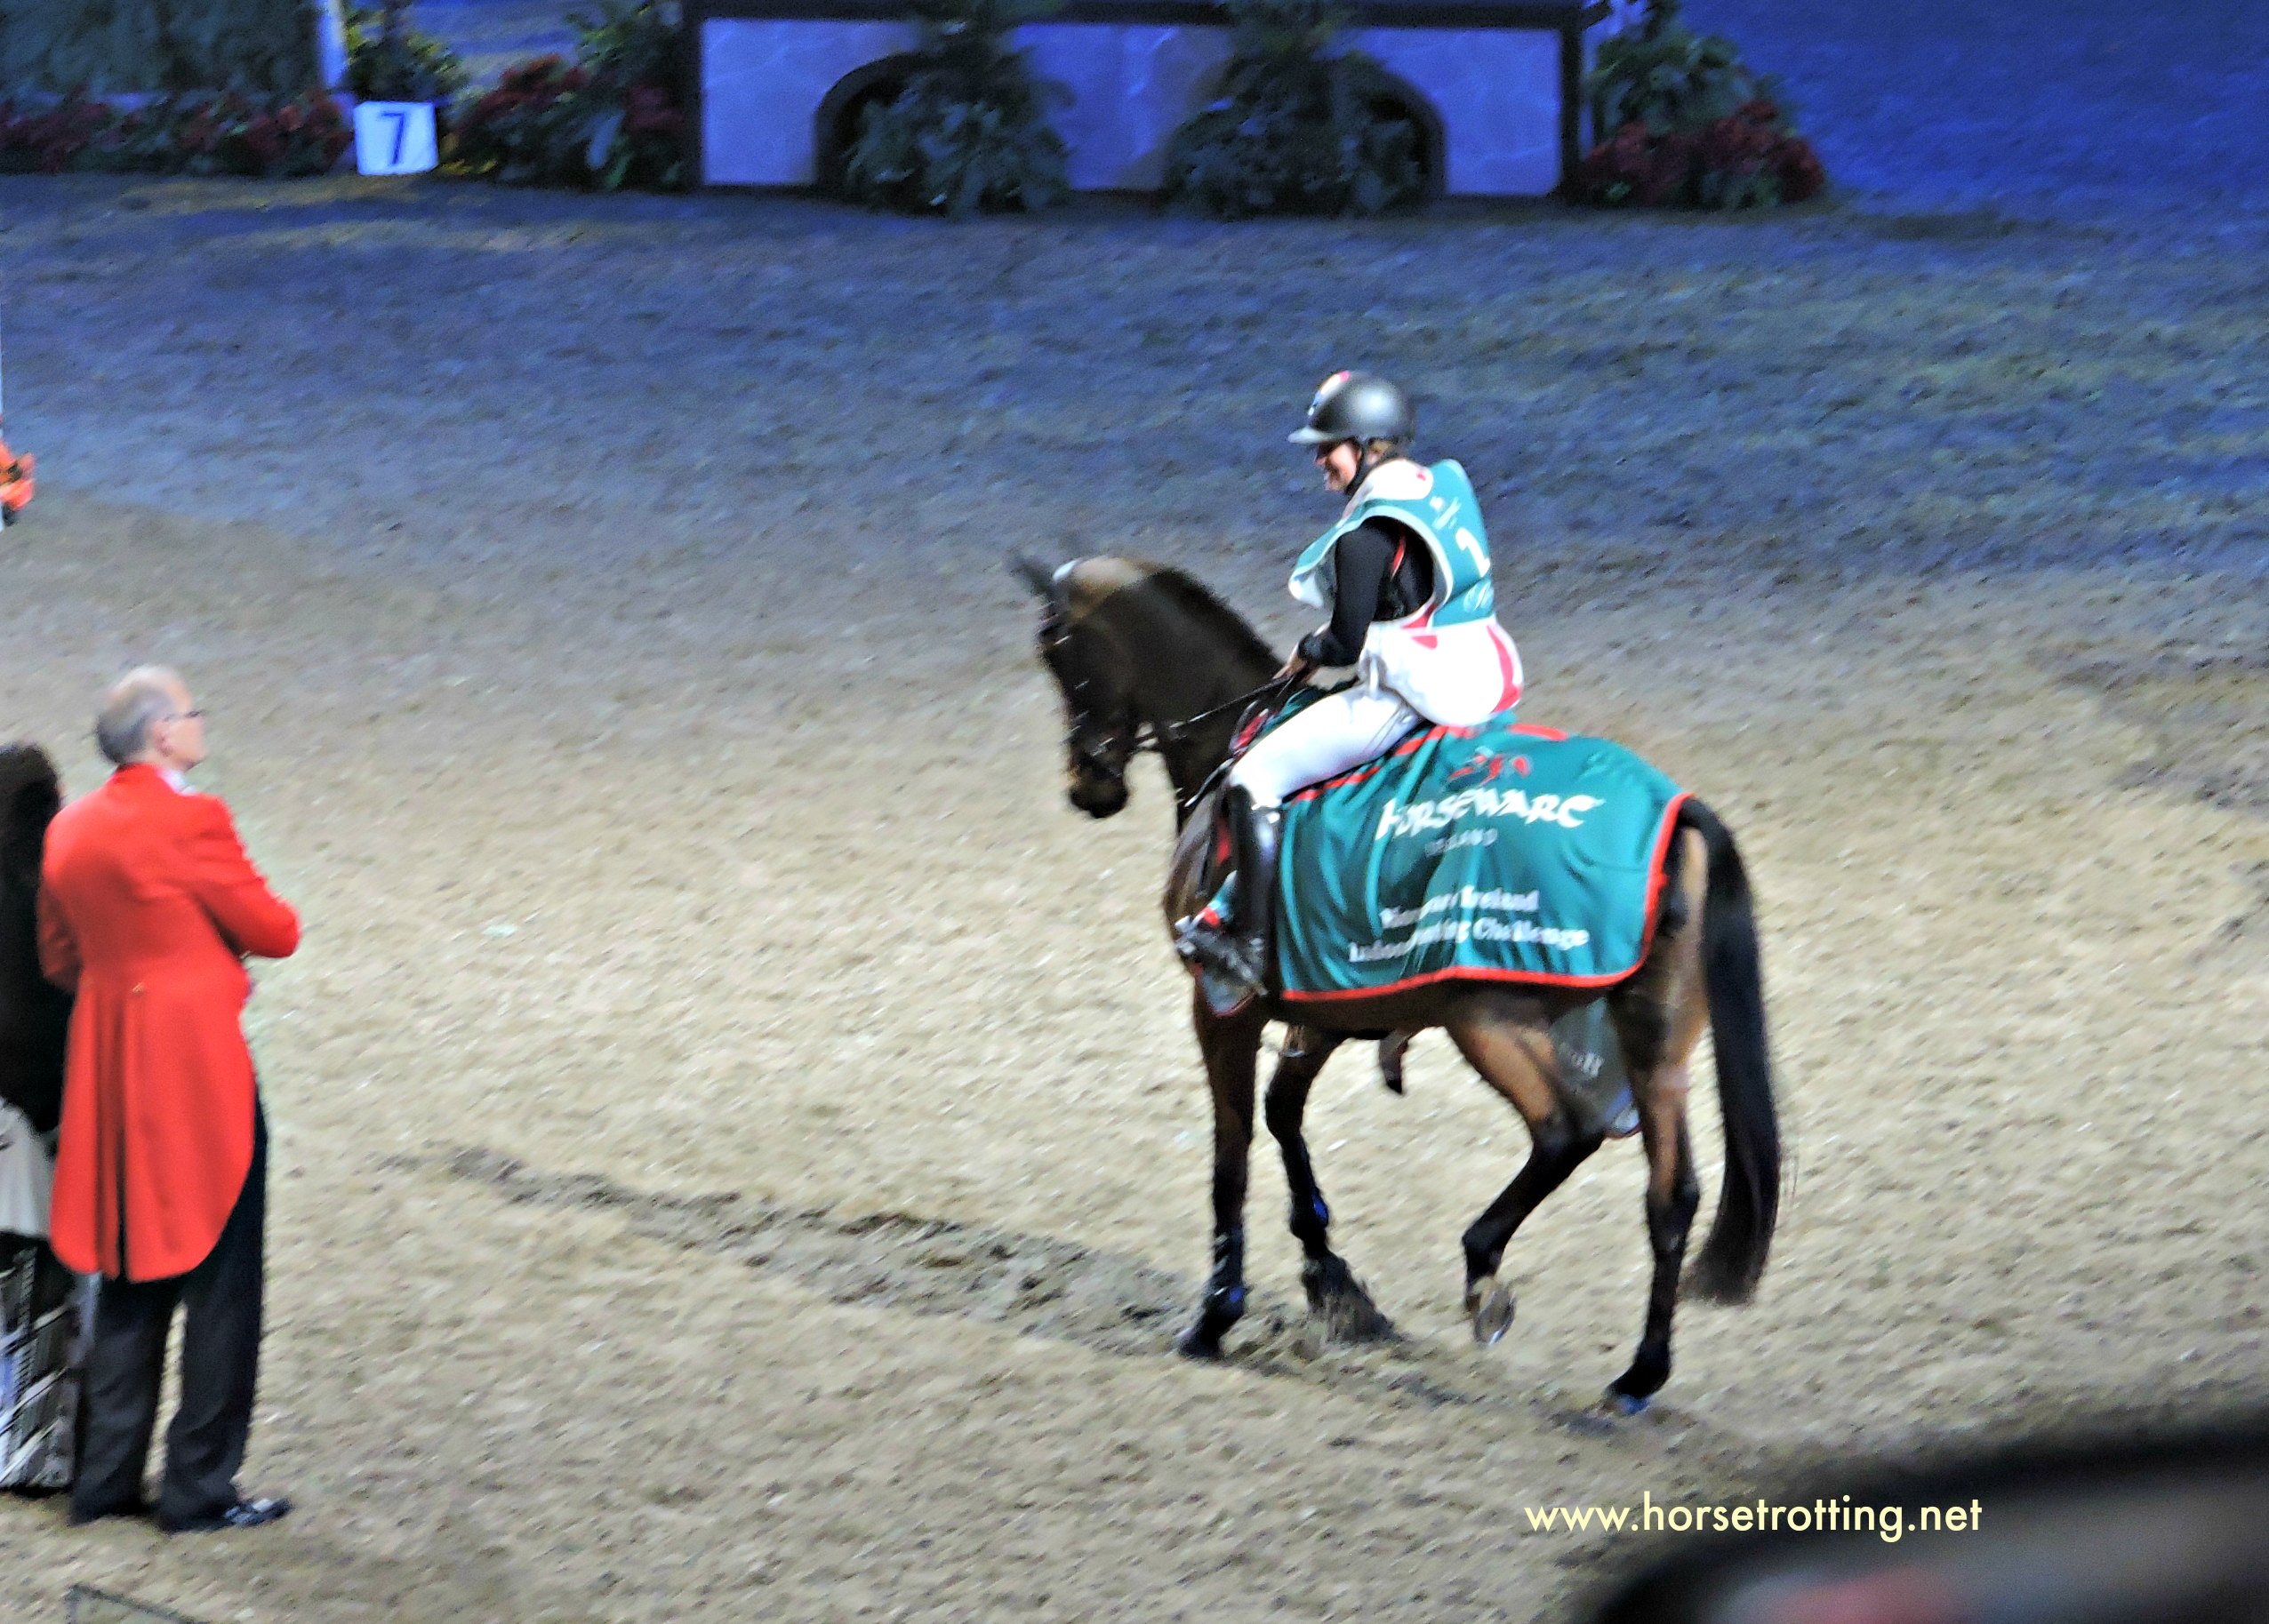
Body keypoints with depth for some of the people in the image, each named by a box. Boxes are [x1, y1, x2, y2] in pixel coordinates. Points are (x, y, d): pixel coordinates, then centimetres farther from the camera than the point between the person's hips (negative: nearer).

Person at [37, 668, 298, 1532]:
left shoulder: (71, 829, 7)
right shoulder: (193, 821, -17)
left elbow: (60, 958, 16)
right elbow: (275, 933, -10)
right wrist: (243, 919, 10)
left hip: (108, 1069, 7)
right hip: (200, 1071, -7)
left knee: (129, 1279, 15)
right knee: (218, 1281, 2)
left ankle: (106, 1478, 17)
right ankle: (199, 1486, 3)